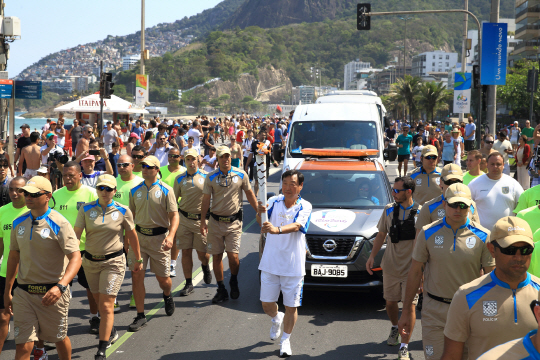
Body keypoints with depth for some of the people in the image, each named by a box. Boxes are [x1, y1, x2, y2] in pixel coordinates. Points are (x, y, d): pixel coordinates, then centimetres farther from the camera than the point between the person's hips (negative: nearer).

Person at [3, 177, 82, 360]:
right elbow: (13, 257, 17)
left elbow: (75, 257, -18)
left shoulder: (59, 224, -11)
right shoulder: (19, 223, 6)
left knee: (59, 338, 13)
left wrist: (61, 286, -32)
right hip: (24, 293, 4)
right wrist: (7, 291, 17)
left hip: (52, 293, -3)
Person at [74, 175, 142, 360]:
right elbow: (76, 233, -8)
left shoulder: (123, 211, -5)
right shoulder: (86, 209, -2)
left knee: (106, 305, -9)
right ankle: (111, 332, 44)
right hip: (90, 261, 3)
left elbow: (132, 236, 5)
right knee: (99, 302, 17)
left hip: (114, 262, -3)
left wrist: (138, 259, 12)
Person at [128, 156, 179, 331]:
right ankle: (140, 315, 5)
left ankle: (167, 295, 41)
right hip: (139, 236, 3)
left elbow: (174, 215, -8)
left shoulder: (166, 190, -5)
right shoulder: (135, 190, 8)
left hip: (159, 237, -3)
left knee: (163, 277, 5)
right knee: (136, 275, -4)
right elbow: (131, 215, 15)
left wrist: (170, 236, -23)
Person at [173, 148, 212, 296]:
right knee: (186, 252, 2)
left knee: (202, 252, 3)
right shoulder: (179, 178, 5)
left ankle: (205, 267, 39)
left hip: (201, 219, -2)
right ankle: (188, 284, 12)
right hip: (184, 219, 2)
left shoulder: (206, 176, -1)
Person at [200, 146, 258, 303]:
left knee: (233, 256, -9)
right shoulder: (211, 177, 1)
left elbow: (250, 194, 11)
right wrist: (202, 221, -3)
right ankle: (221, 290, 16)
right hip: (215, 221, 1)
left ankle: (234, 281, 21)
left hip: (234, 221, -1)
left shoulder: (241, 175, 0)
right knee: (217, 256, 4)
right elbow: (206, 200, 3)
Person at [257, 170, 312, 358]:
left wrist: (277, 229, -44)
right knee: (267, 304, 10)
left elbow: (296, 226, -24)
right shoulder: (274, 201, 1)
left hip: (293, 266, -2)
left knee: (291, 306, 5)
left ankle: (285, 339, 27)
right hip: (270, 264, 2)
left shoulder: (305, 207, -5)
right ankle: (277, 319, 44)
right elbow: (262, 222, -14)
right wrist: (260, 212, -38)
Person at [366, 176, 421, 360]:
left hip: (412, 268, -4)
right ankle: (395, 328, 45)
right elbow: (381, 235, 12)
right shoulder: (389, 210, 3)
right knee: (390, 302, 15)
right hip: (391, 266, 4)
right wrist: (372, 256, 3)